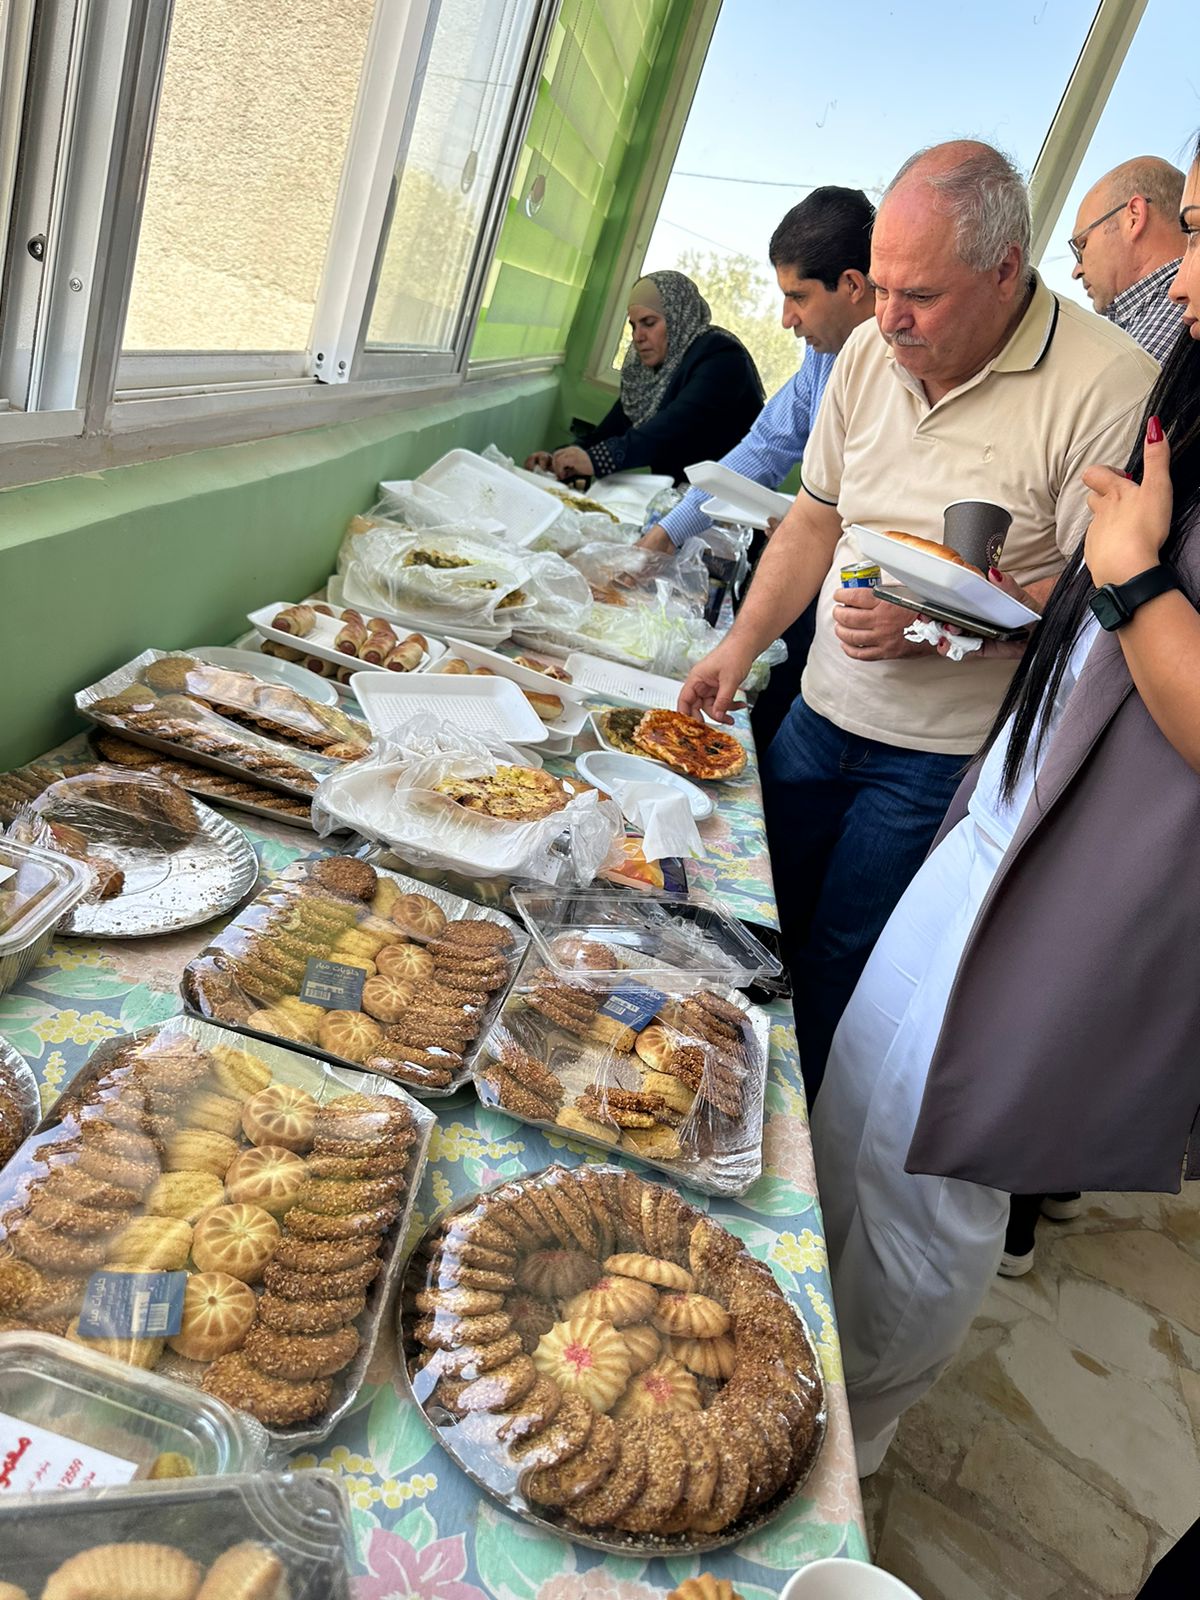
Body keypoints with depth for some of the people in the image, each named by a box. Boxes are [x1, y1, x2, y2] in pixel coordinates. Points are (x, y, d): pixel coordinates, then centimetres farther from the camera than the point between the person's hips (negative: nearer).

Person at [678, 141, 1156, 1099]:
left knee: (838, 977, 3)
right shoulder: (870, 351, 3)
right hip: (822, 716, 6)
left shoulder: (1108, 386, -17)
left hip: (945, 756, -6)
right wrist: (743, 643, 2)